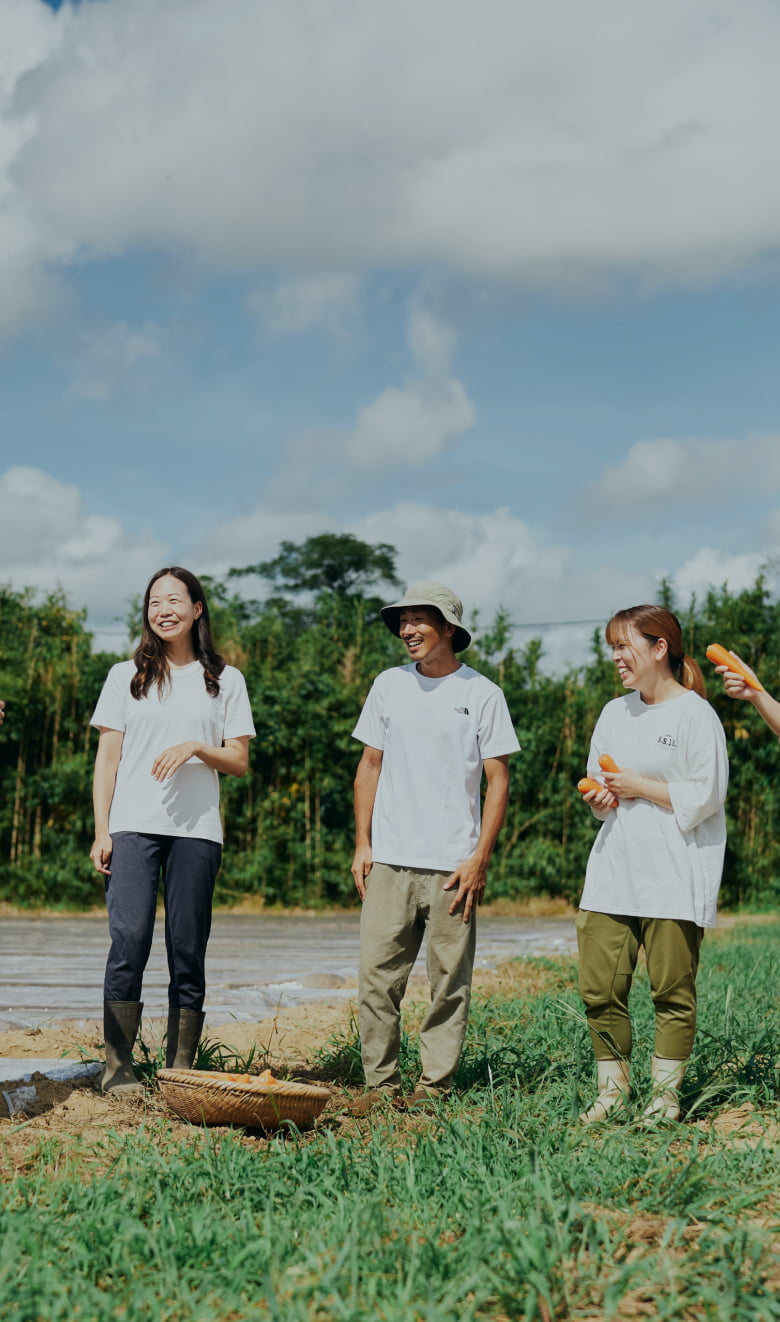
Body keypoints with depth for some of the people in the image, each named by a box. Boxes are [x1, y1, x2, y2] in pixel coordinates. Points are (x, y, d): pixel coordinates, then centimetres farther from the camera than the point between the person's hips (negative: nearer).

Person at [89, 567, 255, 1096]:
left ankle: (180, 1070, 5)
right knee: (129, 939, -12)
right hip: (133, 827, 0)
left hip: (196, 829, 0)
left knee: (188, 949, -1)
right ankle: (118, 1067, -7)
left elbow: (239, 761, 9)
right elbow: (107, 759, 10)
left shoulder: (225, 680, 12)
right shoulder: (126, 676, 13)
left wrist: (195, 747, -10)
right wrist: (101, 830, 0)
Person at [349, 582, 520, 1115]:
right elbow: (370, 766, 15)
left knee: (449, 981, 0)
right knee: (377, 976, -1)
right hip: (388, 860, 3)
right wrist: (362, 844, 8)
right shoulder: (389, 685, 11)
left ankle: (435, 1086, 9)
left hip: (452, 865, -3)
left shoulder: (482, 694, 1)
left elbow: (498, 782, 0)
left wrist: (480, 859, -7)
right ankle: (381, 1085, 8)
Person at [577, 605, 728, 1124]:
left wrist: (639, 787, -9)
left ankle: (666, 1092, 11)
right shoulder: (615, 713, 17)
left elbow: (705, 797, -11)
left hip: (674, 876, -6)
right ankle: (613, 1088, 13)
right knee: (600, 988, 1)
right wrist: (602, 798, 1)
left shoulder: (695, 715, -5)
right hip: (613, 868, 6)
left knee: (672, 990, -1)